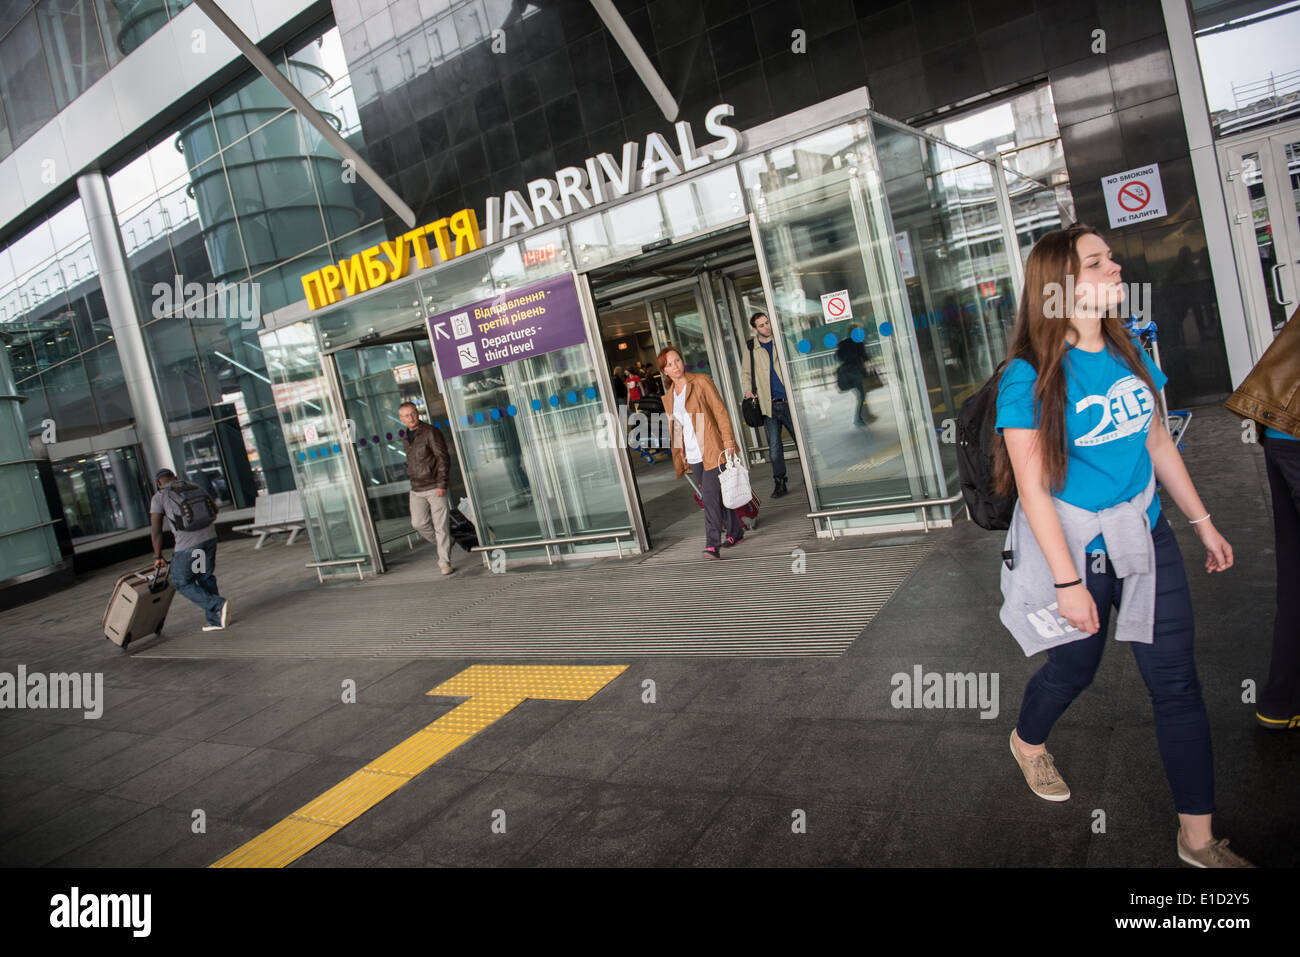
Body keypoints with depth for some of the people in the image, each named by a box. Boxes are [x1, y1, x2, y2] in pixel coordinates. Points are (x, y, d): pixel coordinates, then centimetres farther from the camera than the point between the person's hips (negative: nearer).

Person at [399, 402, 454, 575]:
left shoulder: (430, 432, -8)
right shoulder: (406, 438, 13)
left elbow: (443, 458, -11)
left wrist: (442, 484, -17)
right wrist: (411, 477, 18)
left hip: (434, 487, -6)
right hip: (416, 490, 6)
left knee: (441, 525, -4)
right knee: (418, 523, 0)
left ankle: (445, 562, 4)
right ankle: (444, 545, 24)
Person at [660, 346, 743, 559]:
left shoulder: (701, 382, -3)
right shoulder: (668, 397, 13)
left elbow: (720, 412, -7)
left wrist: (728, 439, -15)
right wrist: (680, 459, 16)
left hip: (712, 451, -6)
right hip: (693, 457, 6)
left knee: (710, 496, -14)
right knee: (715, 496, 11)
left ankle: (712, 544, -15)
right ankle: (735, 533, 27)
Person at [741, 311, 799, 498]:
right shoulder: (751, 348, 7)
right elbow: (746, 373, 18)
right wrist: (747, 390, 1)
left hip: (788, 401, -1)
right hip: (769, 404, 1)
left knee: (802, 441, 3)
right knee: (774, 447, 2)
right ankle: (780, 483, 11)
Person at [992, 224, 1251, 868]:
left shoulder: (1128, 353, 1)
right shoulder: (1030, 377, -18)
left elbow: (1157, 442, 11)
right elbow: (1033, 487, -19)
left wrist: (1202, 521, 13)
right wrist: (1068, 581, -19)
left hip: (1143, 536, 6)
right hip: (1075, 547, -5)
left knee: (1176, 682, 6)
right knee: (1074, 668, 15)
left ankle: (1198, 838, 22)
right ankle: (1028, 742, 50)